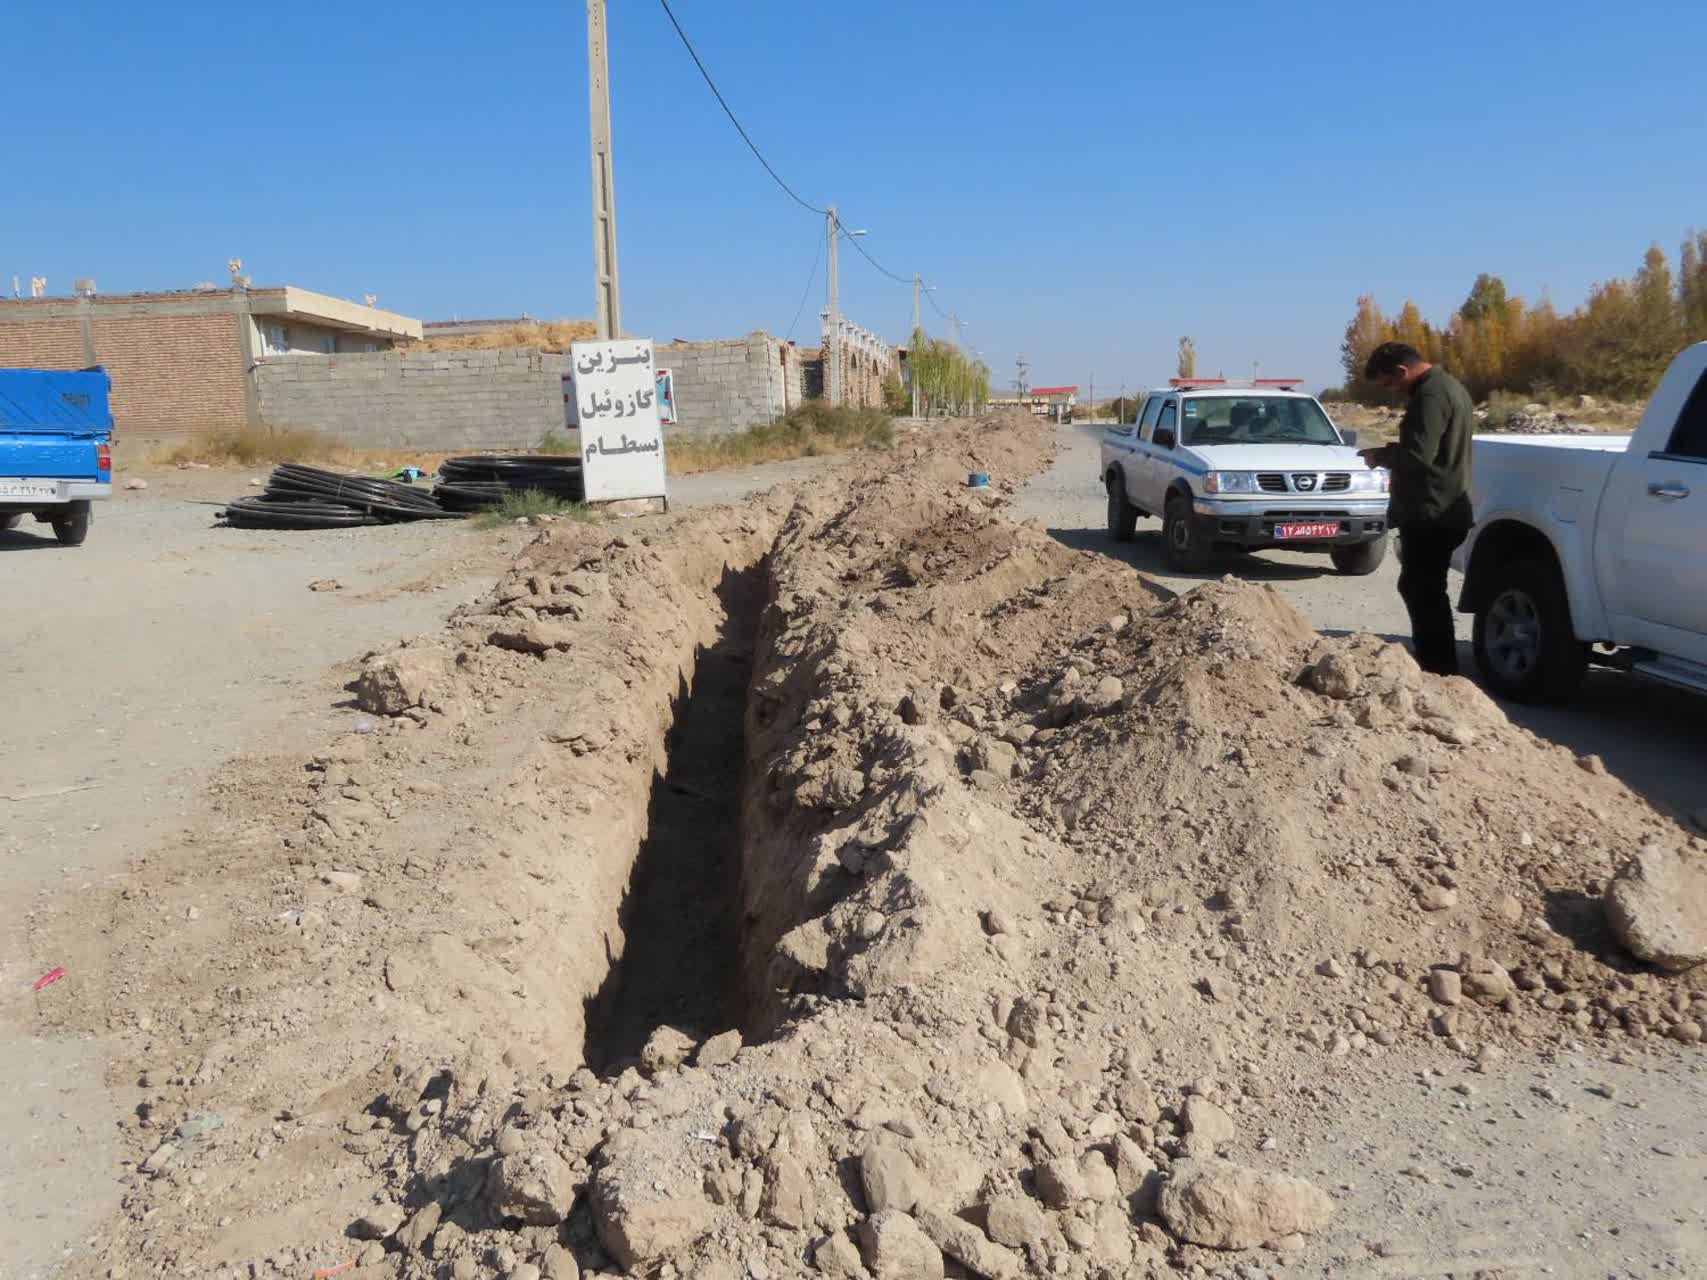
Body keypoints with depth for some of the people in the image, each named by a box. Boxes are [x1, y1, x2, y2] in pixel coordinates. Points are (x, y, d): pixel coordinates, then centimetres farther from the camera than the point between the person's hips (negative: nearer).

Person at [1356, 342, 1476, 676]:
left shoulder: (1431, 394, -16)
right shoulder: (1448, 387, 18)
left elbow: (1418, 455, -24)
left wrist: (1380, 455, -8)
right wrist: (1388, 453, 12)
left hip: (1429, 514, -11)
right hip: (1443, 510, 11)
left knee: (1422, 592, -8)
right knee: (1422, 590, 18)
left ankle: (1440, 670, -5)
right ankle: (1436, 666, 26)